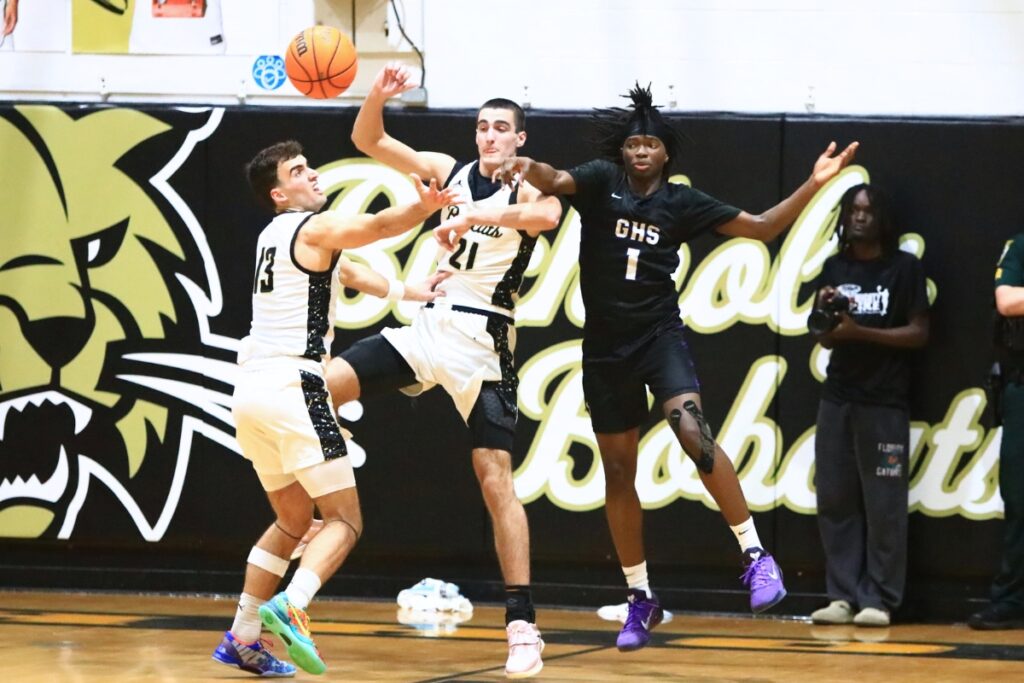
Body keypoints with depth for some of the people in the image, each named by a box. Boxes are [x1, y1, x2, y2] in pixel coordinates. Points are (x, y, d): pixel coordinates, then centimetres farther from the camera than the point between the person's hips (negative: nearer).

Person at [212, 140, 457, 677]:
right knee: (344, 521, -6)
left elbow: (341, 271, 37)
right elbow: (379, 226, -25)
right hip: (291, 388, -9)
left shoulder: (275, 235, 22)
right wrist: (426, 206, -41)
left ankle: (241, 639, 16)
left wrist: (407, 292, 44)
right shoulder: (314, 228, -4)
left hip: (251, 391, 9)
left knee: (293, 521, 21)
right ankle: (289, 608, -29)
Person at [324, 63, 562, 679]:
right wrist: (379, 96, -14)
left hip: (483, 345, -5)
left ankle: (523, 626, -11)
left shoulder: (528, 189, -5)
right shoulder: (450, 171, 9)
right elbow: (368, 141, 6)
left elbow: (548, 215, -30)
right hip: (430, 327, 5)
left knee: (496, 480, -11)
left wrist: (478, 214, -46)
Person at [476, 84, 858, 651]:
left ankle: (755, 557, -21)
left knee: (691, 429, -27)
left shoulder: (682, 202, 2)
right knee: (617, 471, 7)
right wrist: (529, 168, -45)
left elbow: (762, 228, 6)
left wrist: (814, 185, -5)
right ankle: (639, 598, 20)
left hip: (660, 334, -1)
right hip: (606, 345, 2)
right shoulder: (601, 181, -1)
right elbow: (558, 182, -21)